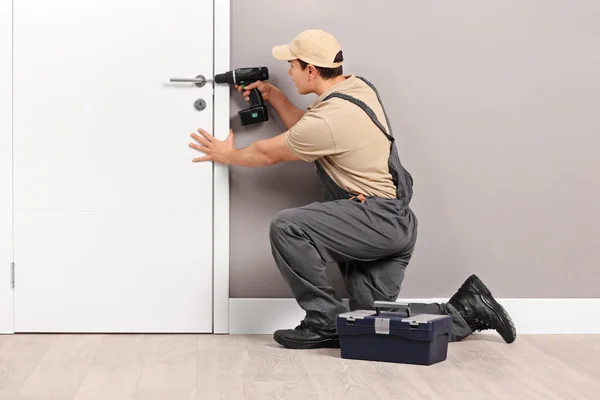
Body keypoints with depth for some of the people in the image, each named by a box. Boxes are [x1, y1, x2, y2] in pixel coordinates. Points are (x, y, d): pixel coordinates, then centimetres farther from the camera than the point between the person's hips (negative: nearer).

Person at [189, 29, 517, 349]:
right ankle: (467, 308, 15)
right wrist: (273, 96, 18)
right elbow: (304, 131, 24)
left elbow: (270, 154, -3)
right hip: (394, 223, 10)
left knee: (286, 227, -21)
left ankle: (326, 321, -10)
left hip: (379, 219, -10)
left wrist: (228, 155, 14)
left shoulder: (327, 120, -19)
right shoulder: (358, 87, 9)